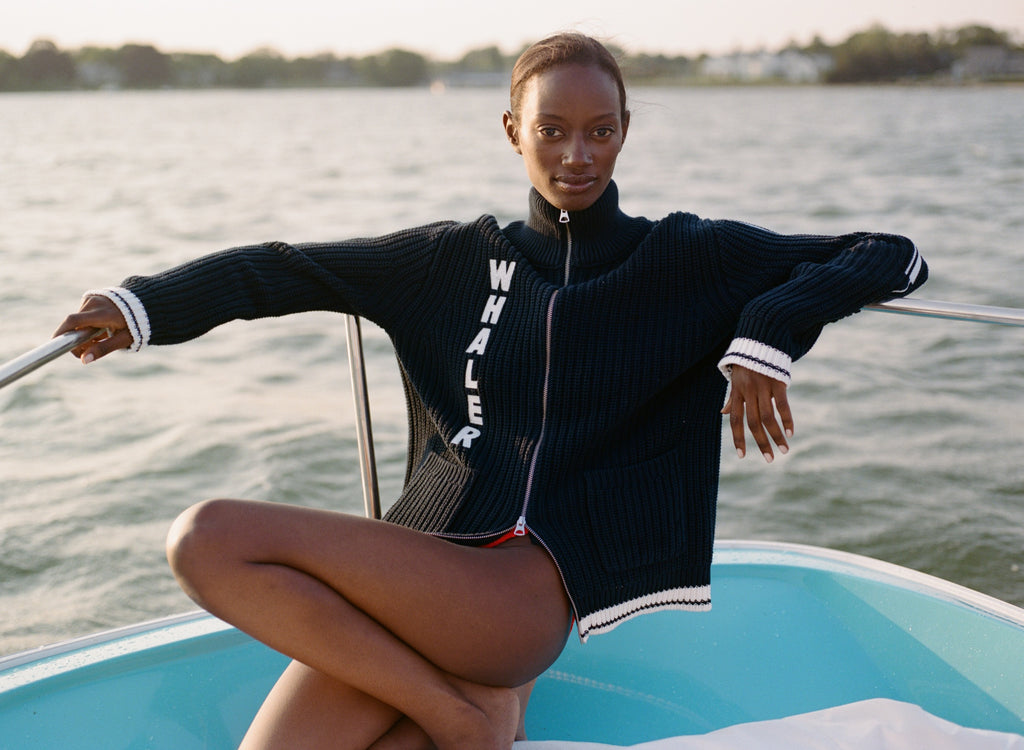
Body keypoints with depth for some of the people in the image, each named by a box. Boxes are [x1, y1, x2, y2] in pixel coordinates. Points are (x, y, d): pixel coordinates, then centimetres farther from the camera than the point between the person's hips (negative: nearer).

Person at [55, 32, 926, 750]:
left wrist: (768, 332, -11)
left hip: (535, 590, -4)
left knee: (211, 538, -21)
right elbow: (291, 267, 15)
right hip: (418, 580, 5)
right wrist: (145, 304, 1)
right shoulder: (458, 259, 16)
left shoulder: (685, 261, 7)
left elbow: (894, 258, 6)